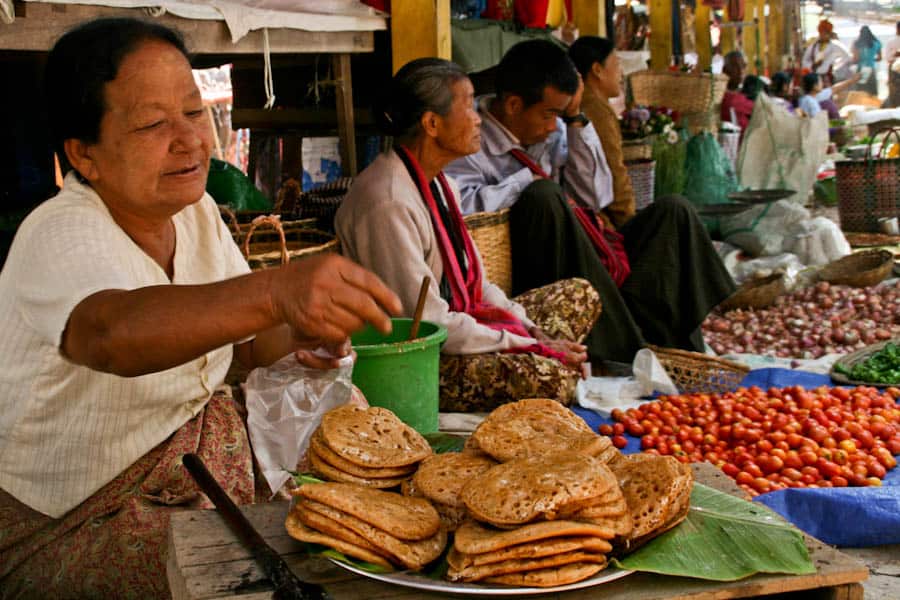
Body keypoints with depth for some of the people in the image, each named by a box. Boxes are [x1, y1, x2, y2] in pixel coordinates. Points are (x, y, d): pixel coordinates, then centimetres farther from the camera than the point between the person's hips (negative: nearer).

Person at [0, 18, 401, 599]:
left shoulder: (197, 211, 1)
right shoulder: (62, 236, -23)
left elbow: (241, 338, 9)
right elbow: (110, 333, -46)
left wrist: (296, 335, -14)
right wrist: (275, 292, -61)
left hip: (197, 451, 7)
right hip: (65, 526, -7)